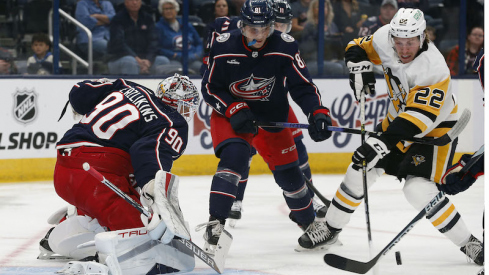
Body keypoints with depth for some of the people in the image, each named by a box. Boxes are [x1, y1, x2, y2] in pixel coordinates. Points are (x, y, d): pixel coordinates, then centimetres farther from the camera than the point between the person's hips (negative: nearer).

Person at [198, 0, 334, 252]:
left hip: (272, 116, 2)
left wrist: (318, 113, -28)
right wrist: (234, 110, -24)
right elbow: (210, 89, -11)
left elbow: (302, 86, -13)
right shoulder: (224, 47, -20)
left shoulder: (285, 47, -19)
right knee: (234, 158, -28)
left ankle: (311, 224, 31)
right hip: (230, 114, -2)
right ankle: (215, 224, -27)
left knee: (287, 172, 7)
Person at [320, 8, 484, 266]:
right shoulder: (384, 38, -16)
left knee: (419, 191, -22)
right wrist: (359, 65, -19)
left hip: (434, 127, -7)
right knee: (359, 172, 5)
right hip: (399, 117, 7)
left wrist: (383, 143, -50)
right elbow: (359, 47, 4)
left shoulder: (434, 69, -35)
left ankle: (468, 243, -11)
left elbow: (419, 117, -42)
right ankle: (330, 229, 25)